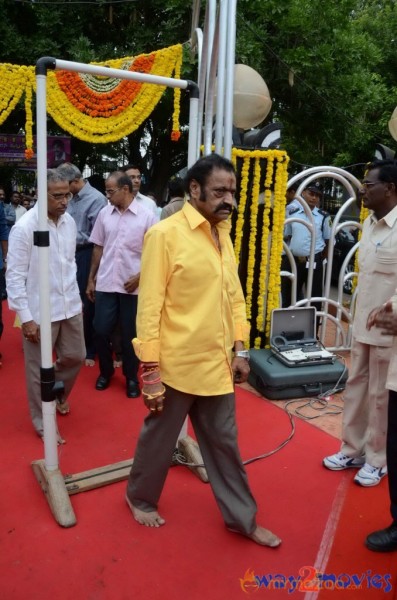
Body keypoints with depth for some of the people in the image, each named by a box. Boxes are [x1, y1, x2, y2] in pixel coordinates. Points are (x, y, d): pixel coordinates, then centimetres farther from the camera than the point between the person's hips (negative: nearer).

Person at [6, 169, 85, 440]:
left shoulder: (69, 221, 2)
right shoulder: (24, 227, -16)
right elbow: (15, 276, -13)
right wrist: (25, 318, -14)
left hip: (70, 306, 6)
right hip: (40, 311, -5)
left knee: (75, 356, 17)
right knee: (39, 371, 8)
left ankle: (59, 394, 47)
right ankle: (43, 422, 28)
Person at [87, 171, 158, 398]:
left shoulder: (147, 216, -7)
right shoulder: (104, 213, 4)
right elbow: (98, 248, 10)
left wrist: (139, 277, -12)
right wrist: (91, 279, 10)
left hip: (133, 286, -3)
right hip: (105, 284, 3)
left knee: (130, 334, 7)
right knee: (101, 330, 6)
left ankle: (131, 377, 26)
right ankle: (106, 371, 29)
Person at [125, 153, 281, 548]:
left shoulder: (224, 234, 7)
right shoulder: (165, 234, -14)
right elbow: (150, 306, -15)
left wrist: (239, 348, 8)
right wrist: (150, 370, -16)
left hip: (217, 364, 6)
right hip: (177, 365, -6)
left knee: (224, 443, 18)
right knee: (158, 438, 16)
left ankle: (241, 518, 34)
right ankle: (140, 498, 41)